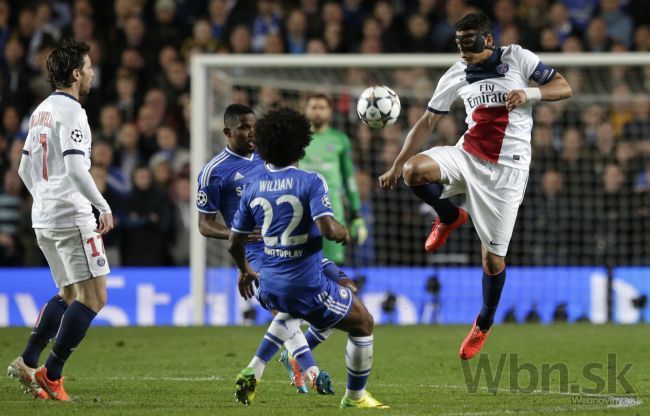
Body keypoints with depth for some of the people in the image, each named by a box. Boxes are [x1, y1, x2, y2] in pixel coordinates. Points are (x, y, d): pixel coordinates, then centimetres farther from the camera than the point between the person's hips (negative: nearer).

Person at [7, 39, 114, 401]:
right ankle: (50, 375, -8)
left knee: (69, 295, 19)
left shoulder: (42, 111, 15)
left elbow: (26, 170, 20)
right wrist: (104, 206, -17)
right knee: (93, 297, -6)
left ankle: (28, 362, 10)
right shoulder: (71, 113, -13)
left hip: (44, 219, 10)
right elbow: (76, 168, -24)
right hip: (72, 218, -10)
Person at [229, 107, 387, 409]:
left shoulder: (253, 189, 3)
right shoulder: (310, 182, -13)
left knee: (287, 313, 41)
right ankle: (355, 397, 25)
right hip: (307, 287, -6)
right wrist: (343, 232, -1)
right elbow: (329, 229, -25)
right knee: (364, 324, 17)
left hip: (269, 288, 6)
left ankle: (252, 374, 30)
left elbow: (234, 243, 10)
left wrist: (245, 271, 29)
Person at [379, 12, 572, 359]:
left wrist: (530, 93, -22)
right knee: (413, 171, -28)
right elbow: (427, 123, 9)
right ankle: (450, 218, 3)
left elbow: (564, 87, -1)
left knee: (493, 258, -3)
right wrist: (396, 166, 5)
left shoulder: (517, 58, -5)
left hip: (507, 169, -3)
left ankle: (484, 324, 23)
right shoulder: (456, 76, 4)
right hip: (467, 156, 3)